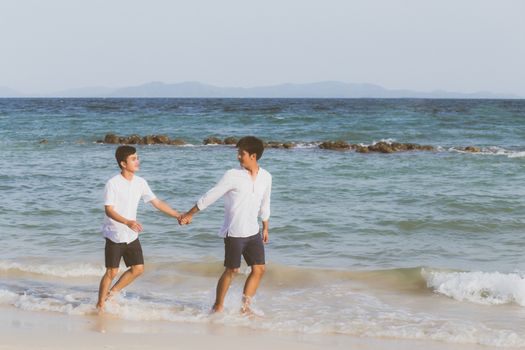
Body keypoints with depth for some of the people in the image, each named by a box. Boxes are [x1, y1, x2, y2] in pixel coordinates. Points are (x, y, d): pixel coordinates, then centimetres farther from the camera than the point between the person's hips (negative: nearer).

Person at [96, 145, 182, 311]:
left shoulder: (140, 183, 1)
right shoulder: (113, 183, -17)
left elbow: (157, 202, 7)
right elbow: (109, 210, -22)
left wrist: (178, 215, 4)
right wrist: (127, 222, -36)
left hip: (132, 235, 6)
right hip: (115, 235, -6)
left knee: (138, 268, 4)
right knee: (112, 272, -2)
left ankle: (112, 292, 20)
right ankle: (100, 304, 12)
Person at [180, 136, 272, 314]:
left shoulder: (265, 177, 2)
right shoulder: (232, 175, -12)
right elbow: (211, 196, -8)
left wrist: (265, 228, 21)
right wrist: (190, 214, -3)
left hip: (253, 232, 5)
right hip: (234, 232, -5)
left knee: (259, 269, 1)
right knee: (231, 270, 0)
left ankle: (245, 306, 12)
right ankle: (218, 307, 13)